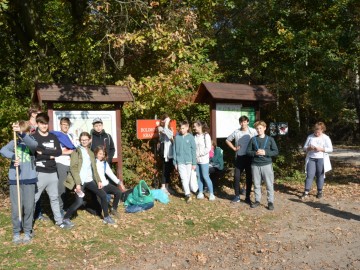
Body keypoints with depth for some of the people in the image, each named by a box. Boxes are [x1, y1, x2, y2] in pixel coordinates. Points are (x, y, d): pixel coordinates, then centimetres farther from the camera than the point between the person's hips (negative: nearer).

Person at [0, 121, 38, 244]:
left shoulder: (31, 143, 1)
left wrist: (21, 133, -39)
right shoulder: (13, 143, 5)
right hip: (15, 179, 1)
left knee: (29, 206, 5)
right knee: (16, 207, 5)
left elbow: (33, 144, -24)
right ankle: (16, 232, 20)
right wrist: (13, 156, -33)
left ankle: (27, 232, 20)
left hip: (29, 179, -1)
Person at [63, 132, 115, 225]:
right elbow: (73, 168, -11)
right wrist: (77, 183, -19)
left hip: (89, 180, 6)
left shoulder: (91, 153, 15)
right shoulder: (76, 151, -4)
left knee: (103, 194, 3)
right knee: (79, 202, -15)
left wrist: (99, 180, 6)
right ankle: (66, 218, 7)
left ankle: (106, 217, 17)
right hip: (80, 181, -6)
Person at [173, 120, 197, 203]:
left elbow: (193, 150, -1)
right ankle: (188, 194, -8)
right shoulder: (177, 137, 0)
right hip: (180, 162, 0)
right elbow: (174, 150, 5)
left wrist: (194, 163, -3)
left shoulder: (191, 137, -3)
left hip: (189, 161, 0)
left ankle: (187, 193, 22)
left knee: (188, 178, 8)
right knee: (184, 178, -7)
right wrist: (175, 162, 4)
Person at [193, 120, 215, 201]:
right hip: (196, 160, 5)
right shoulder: (195, 136, 8)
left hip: (204, 160, -5)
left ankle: (211, 193, 6)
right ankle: (200, 192, 19)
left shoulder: (206, 135, -8)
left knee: (205, 176, -4)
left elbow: (208, 148, -13)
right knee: (198, 176, 9)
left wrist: (199, 154, -13)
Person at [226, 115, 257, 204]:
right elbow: (227, 140, 15)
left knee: (249, 177, 6)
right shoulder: (236, 132, 2)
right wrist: (234, 148, 5)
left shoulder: (253, 131, -8)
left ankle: (247, 196, 18)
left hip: (249, 157, -2)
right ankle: (237, 196, 14)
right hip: (239, 157, 2)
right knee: (236, 176, 2)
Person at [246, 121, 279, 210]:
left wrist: (265, 152, -14)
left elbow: (276, 151, 0)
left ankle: (270, 202, 11)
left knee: (269, 184, 1)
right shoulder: (253, 139, 5)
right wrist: (255, 153, -14)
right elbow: (248, 151, 5)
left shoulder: (270, 139, 1)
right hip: (255, 165, 2)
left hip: (267, 164, -1)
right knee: (257, 184, 10)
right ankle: (257, 200, 22)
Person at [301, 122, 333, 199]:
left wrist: (321, 149, -18)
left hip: (321, 159, -1)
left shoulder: (326, 138, 1)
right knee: (309, 175, -3)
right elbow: (304, 148, 8)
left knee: (320, 175, 7)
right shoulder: (310, 137, 7)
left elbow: (330, 149, -4)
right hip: (311, 159, 1)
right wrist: (309, 148, -14)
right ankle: (306, 192, -1)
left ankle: (320, 192, 20)